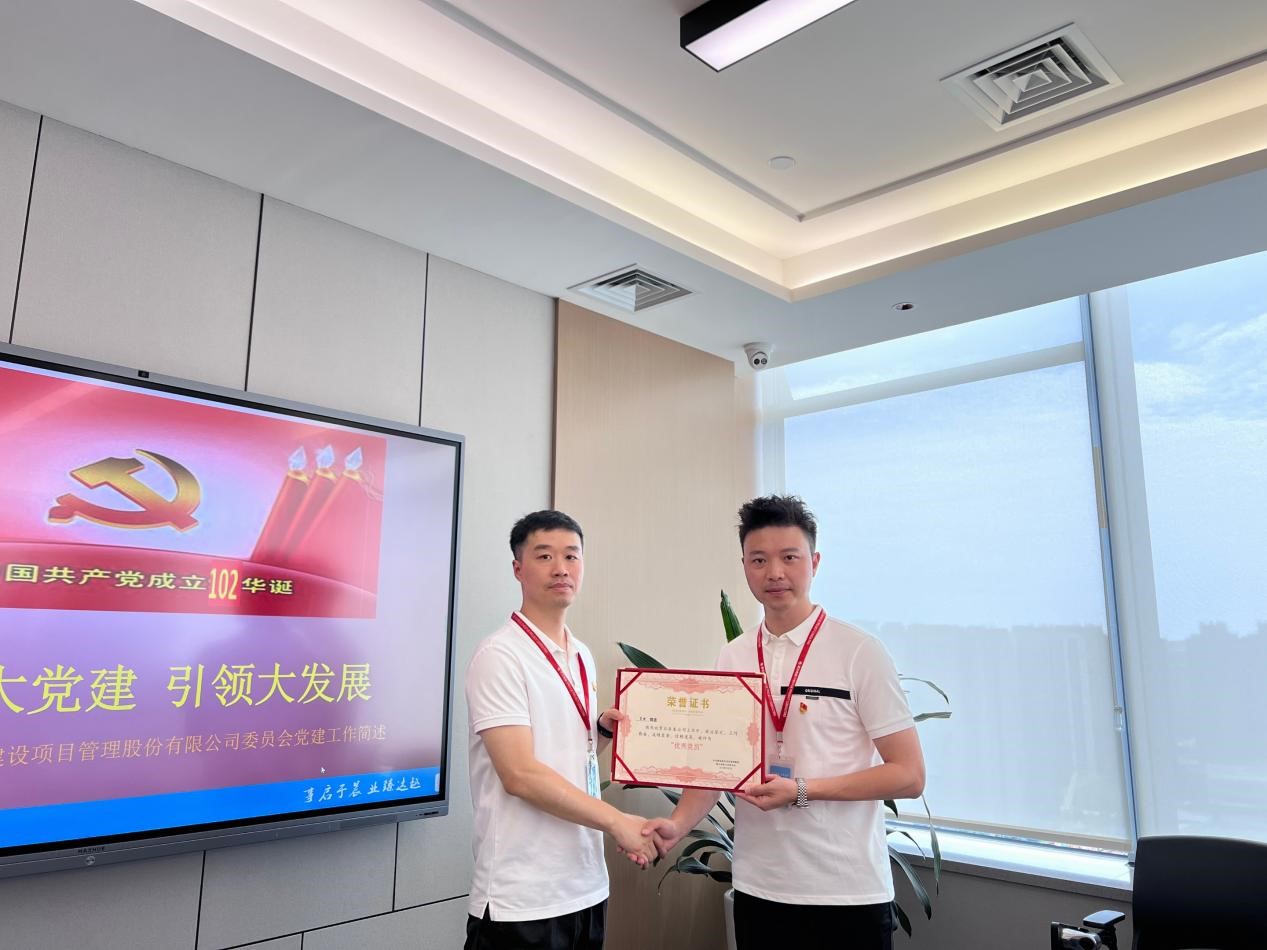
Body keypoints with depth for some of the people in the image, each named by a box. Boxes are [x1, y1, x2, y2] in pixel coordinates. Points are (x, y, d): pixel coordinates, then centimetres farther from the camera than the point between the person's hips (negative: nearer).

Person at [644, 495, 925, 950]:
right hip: (757, 887, 4)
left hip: (847, 893, -3)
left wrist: (801, 790, -19)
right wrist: (678, 823, -12)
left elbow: (908, 776, -10)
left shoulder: (859, 652, -10)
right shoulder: (732, 659, 3)